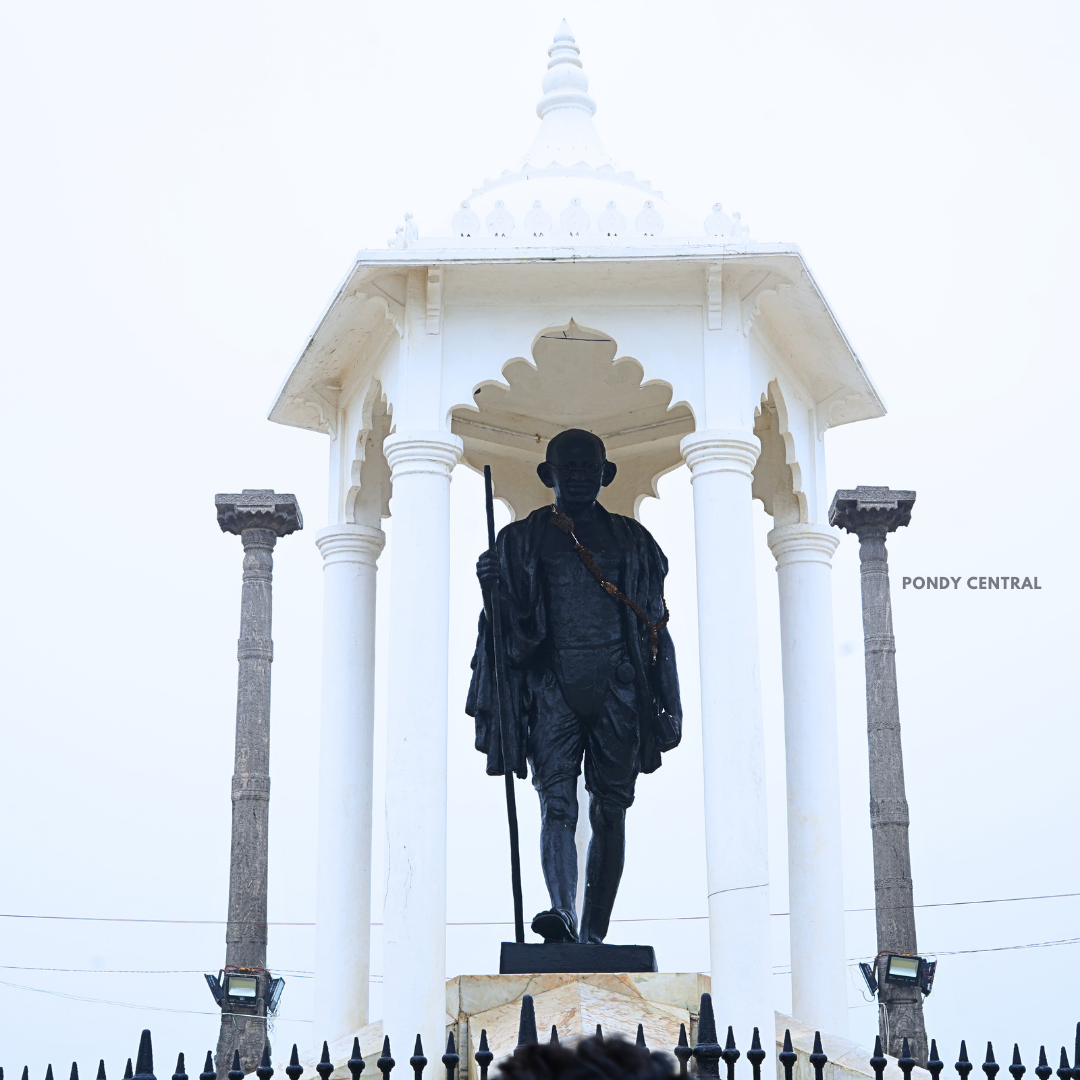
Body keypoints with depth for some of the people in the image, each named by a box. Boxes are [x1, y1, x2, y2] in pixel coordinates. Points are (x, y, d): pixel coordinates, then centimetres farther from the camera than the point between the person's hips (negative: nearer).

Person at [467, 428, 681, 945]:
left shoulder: (631, 540, 16)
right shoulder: (522, 539, 13)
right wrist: (493, 587, -10)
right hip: (552, 686, -1)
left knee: (610, 811, 1)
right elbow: (513, 627, 11)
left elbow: (655, 627, 15)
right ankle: (561, 911, -29)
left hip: (617, 687, 1)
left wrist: (669, 706, 8)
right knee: (557, 802, -16)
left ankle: (593, 935, 7)